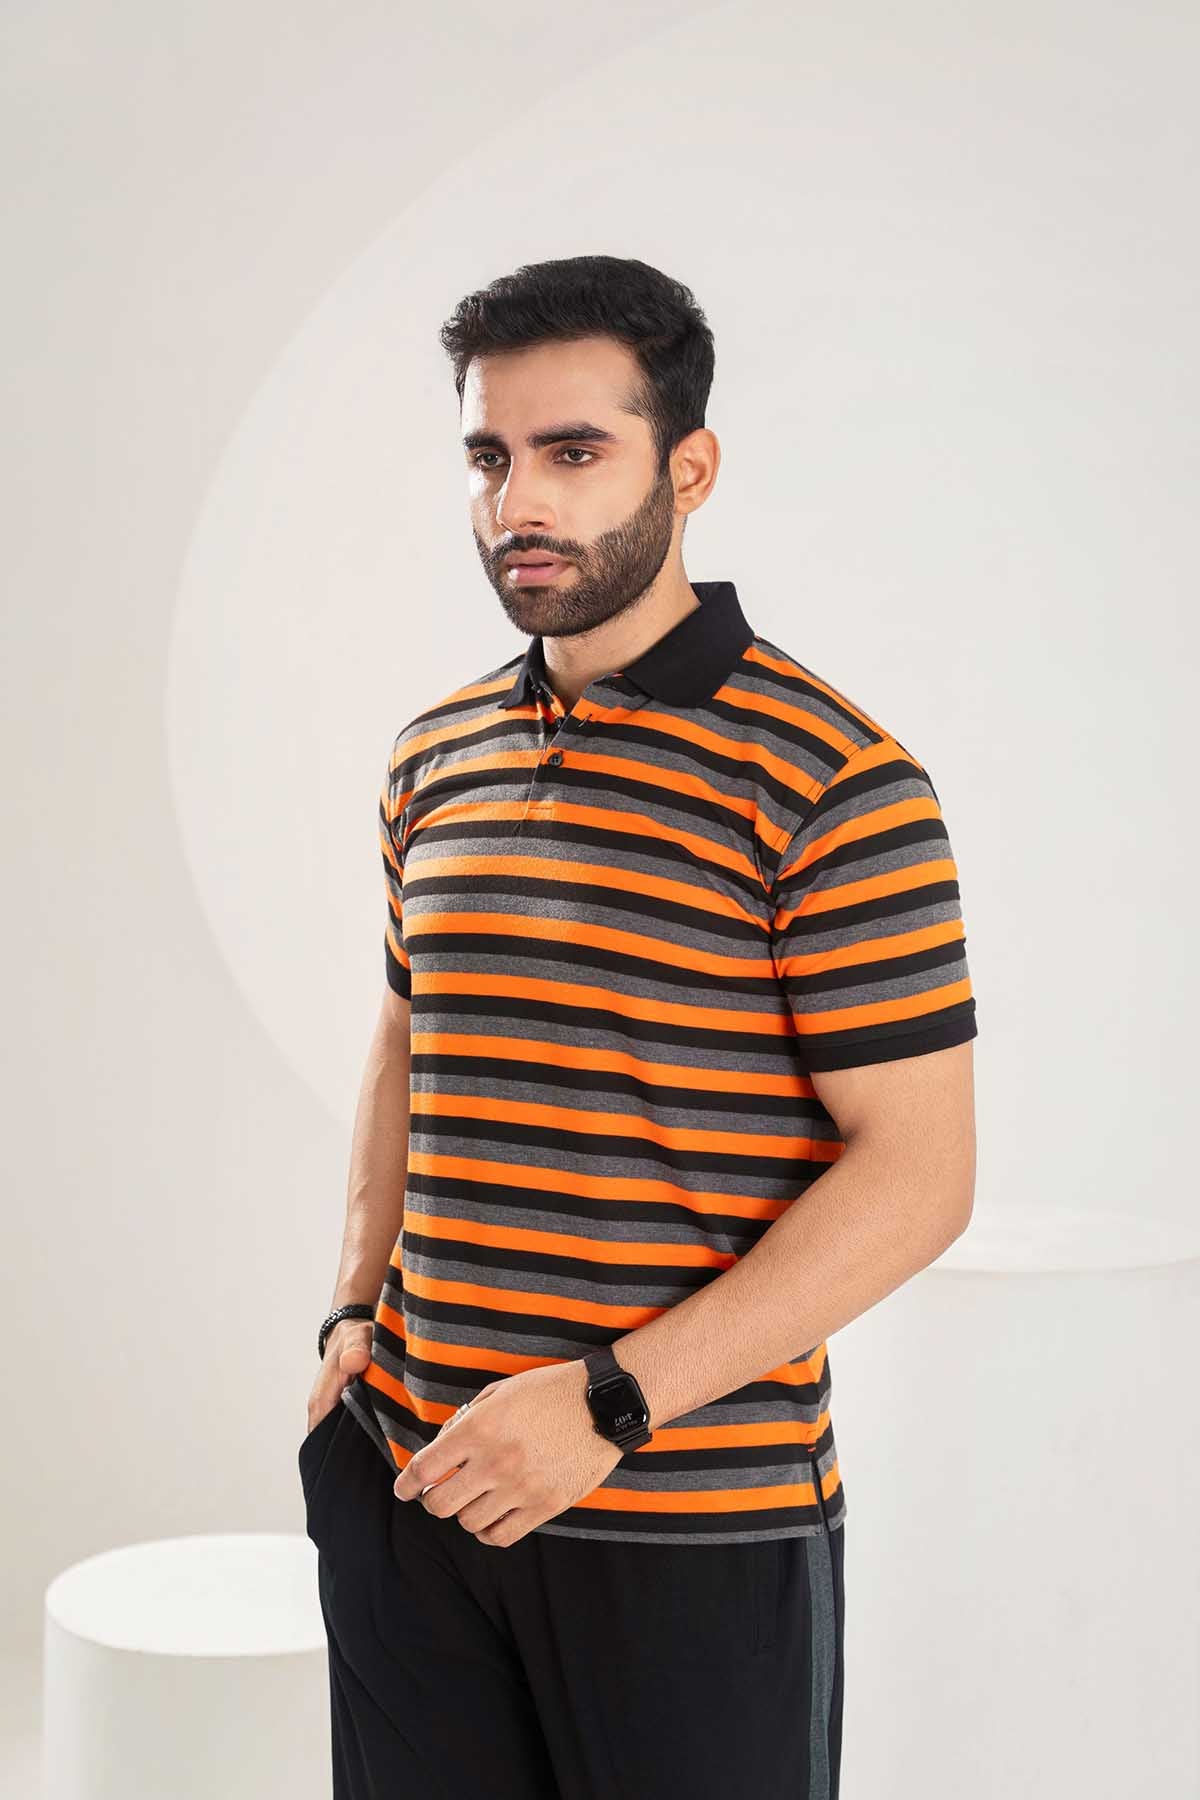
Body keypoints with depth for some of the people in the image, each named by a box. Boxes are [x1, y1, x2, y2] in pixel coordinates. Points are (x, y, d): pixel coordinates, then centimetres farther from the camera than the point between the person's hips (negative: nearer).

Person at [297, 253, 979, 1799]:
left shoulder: (832, 784, -12)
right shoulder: (432, 757, 9)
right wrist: (355, 1308, 8)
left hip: (691, 1521, -5)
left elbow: (918, 1175, -14)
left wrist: (611, 1401, -19)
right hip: (410, 1485, 5)